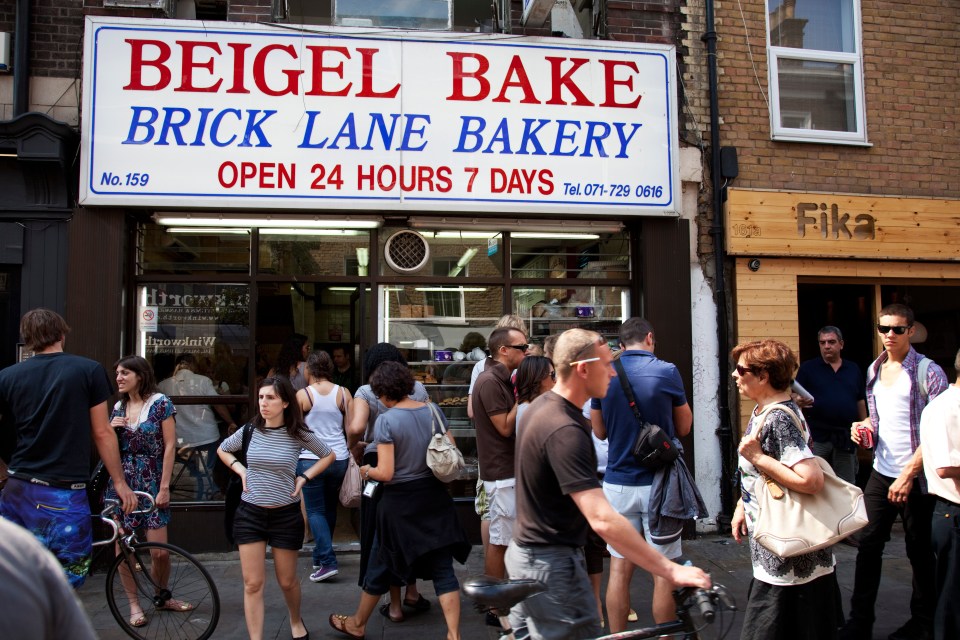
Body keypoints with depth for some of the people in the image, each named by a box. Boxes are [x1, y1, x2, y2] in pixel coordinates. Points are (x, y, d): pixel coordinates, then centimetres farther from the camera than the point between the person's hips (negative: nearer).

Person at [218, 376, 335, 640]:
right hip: (250, 513, 1)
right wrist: (241, 471, 0)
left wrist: (304, 477, -5)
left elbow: (328, 455, 6)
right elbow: (222, 450, 15)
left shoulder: (299, 434, -10)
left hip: (286, 515, -1)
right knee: (252, 584, 1)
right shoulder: (250, 430, -5)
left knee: (287, 581, 13)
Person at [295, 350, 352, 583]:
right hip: (339, 458, 4)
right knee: (330, 509, 17)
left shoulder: (302, 395, -6)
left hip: (311, 459, -3)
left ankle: (327, 562, -5)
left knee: (315, 511, 4)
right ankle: (320, 557, 30)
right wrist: (353, 454, 16)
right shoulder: (343, 393, 2)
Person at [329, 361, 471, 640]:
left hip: (400, 502, -3)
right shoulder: (433, 410, -1)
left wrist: (366, 470, 2)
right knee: (442, 569, 8)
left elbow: (385, 473, -18)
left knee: (381, 565, 16)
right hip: (435, 497, 4)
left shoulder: (386, 420, -16)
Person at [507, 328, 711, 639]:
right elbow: (602, 520, -34)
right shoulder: (564, 432, -28)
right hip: (551, 566, -10)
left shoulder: (540, 406, 3)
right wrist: (672, 571, -32)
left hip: (524, 552, 10)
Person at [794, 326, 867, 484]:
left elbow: (860, 401, 17)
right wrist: (799, 402, -26)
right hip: (816, 436, -3)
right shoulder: (808, 368, 2)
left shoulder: (854, 369, 12)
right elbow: (795, 397, -3)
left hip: (846, 437, 3)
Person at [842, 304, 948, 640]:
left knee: (920, 551, 8)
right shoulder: (874, 370, 10)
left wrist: (908, 474, -18)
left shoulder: (928, 372, -9)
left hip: (916, 477, -5)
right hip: (881, 473, 5)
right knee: (868, 544, 4)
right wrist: (864, 427, 0)